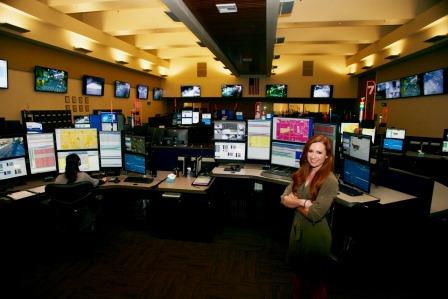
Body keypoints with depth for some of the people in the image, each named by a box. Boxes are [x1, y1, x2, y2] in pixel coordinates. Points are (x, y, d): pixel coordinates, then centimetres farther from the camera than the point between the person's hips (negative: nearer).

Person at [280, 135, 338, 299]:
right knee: (298, 272, 26)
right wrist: (303, 202, -23)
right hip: (297, 228, 6)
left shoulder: (330, 180, -21)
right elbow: (284, 199, -6)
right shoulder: (301, 174, -1)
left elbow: (314, 214, -26)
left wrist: (294, 202, -12)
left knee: (316, 279, 18)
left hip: (316, 234, -6)